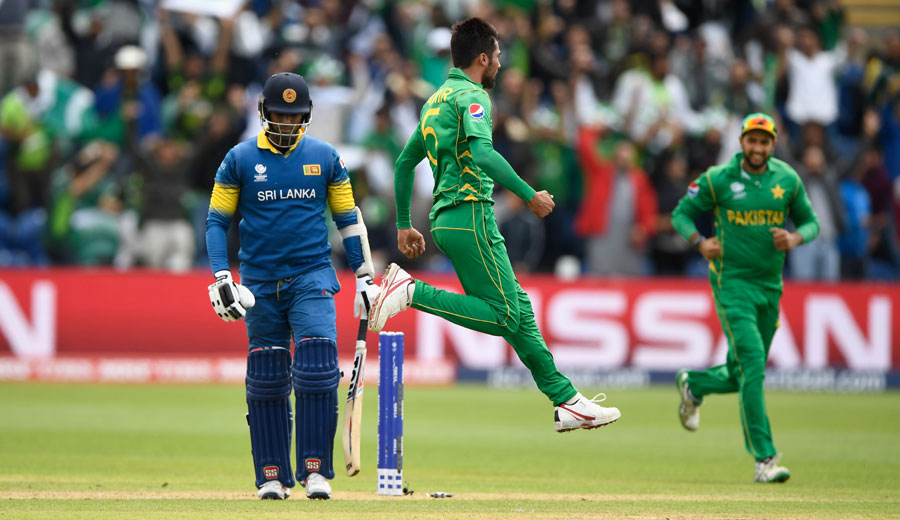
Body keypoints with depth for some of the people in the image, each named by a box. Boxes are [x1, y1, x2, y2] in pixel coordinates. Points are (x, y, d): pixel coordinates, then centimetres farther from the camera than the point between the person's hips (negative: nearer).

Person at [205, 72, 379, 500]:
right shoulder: (239, 159, 3)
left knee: (317, 371, -14)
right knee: (266, 382, 2)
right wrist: (221, 276, -6)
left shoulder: (324, 157, 6)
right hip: (260, 284, 0)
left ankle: (315, 470, -8)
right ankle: (272, 476, 10)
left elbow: (348, 218, 12)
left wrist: (364, 276, 8)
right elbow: (217, 220, 5)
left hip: (312, 277, 0)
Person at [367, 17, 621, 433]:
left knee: (519, 308, 9)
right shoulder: (471, 96, -7)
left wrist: (404, 225, 29)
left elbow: (405, 163, 26)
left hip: (445, 220, 10)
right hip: (469, 215, -10)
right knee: (503, 316, -12)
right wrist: (529, 195, -21)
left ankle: (566, 401, 8)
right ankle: (411, 292, -15)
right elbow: (482, 153, -25)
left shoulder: (437, 100, 22)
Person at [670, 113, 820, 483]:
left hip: (770, 286, 4)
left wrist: (795, 238, -11)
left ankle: (694, 385, 45)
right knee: (753, 365, -17)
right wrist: (700, 242, -16)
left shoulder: (788, 180, 3)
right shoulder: (718, 179, -5)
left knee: (742, 374, 12)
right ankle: (764, 459, -17)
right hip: (732, 283, -4)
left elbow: (811, 222, 12)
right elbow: (682, 214, 3)